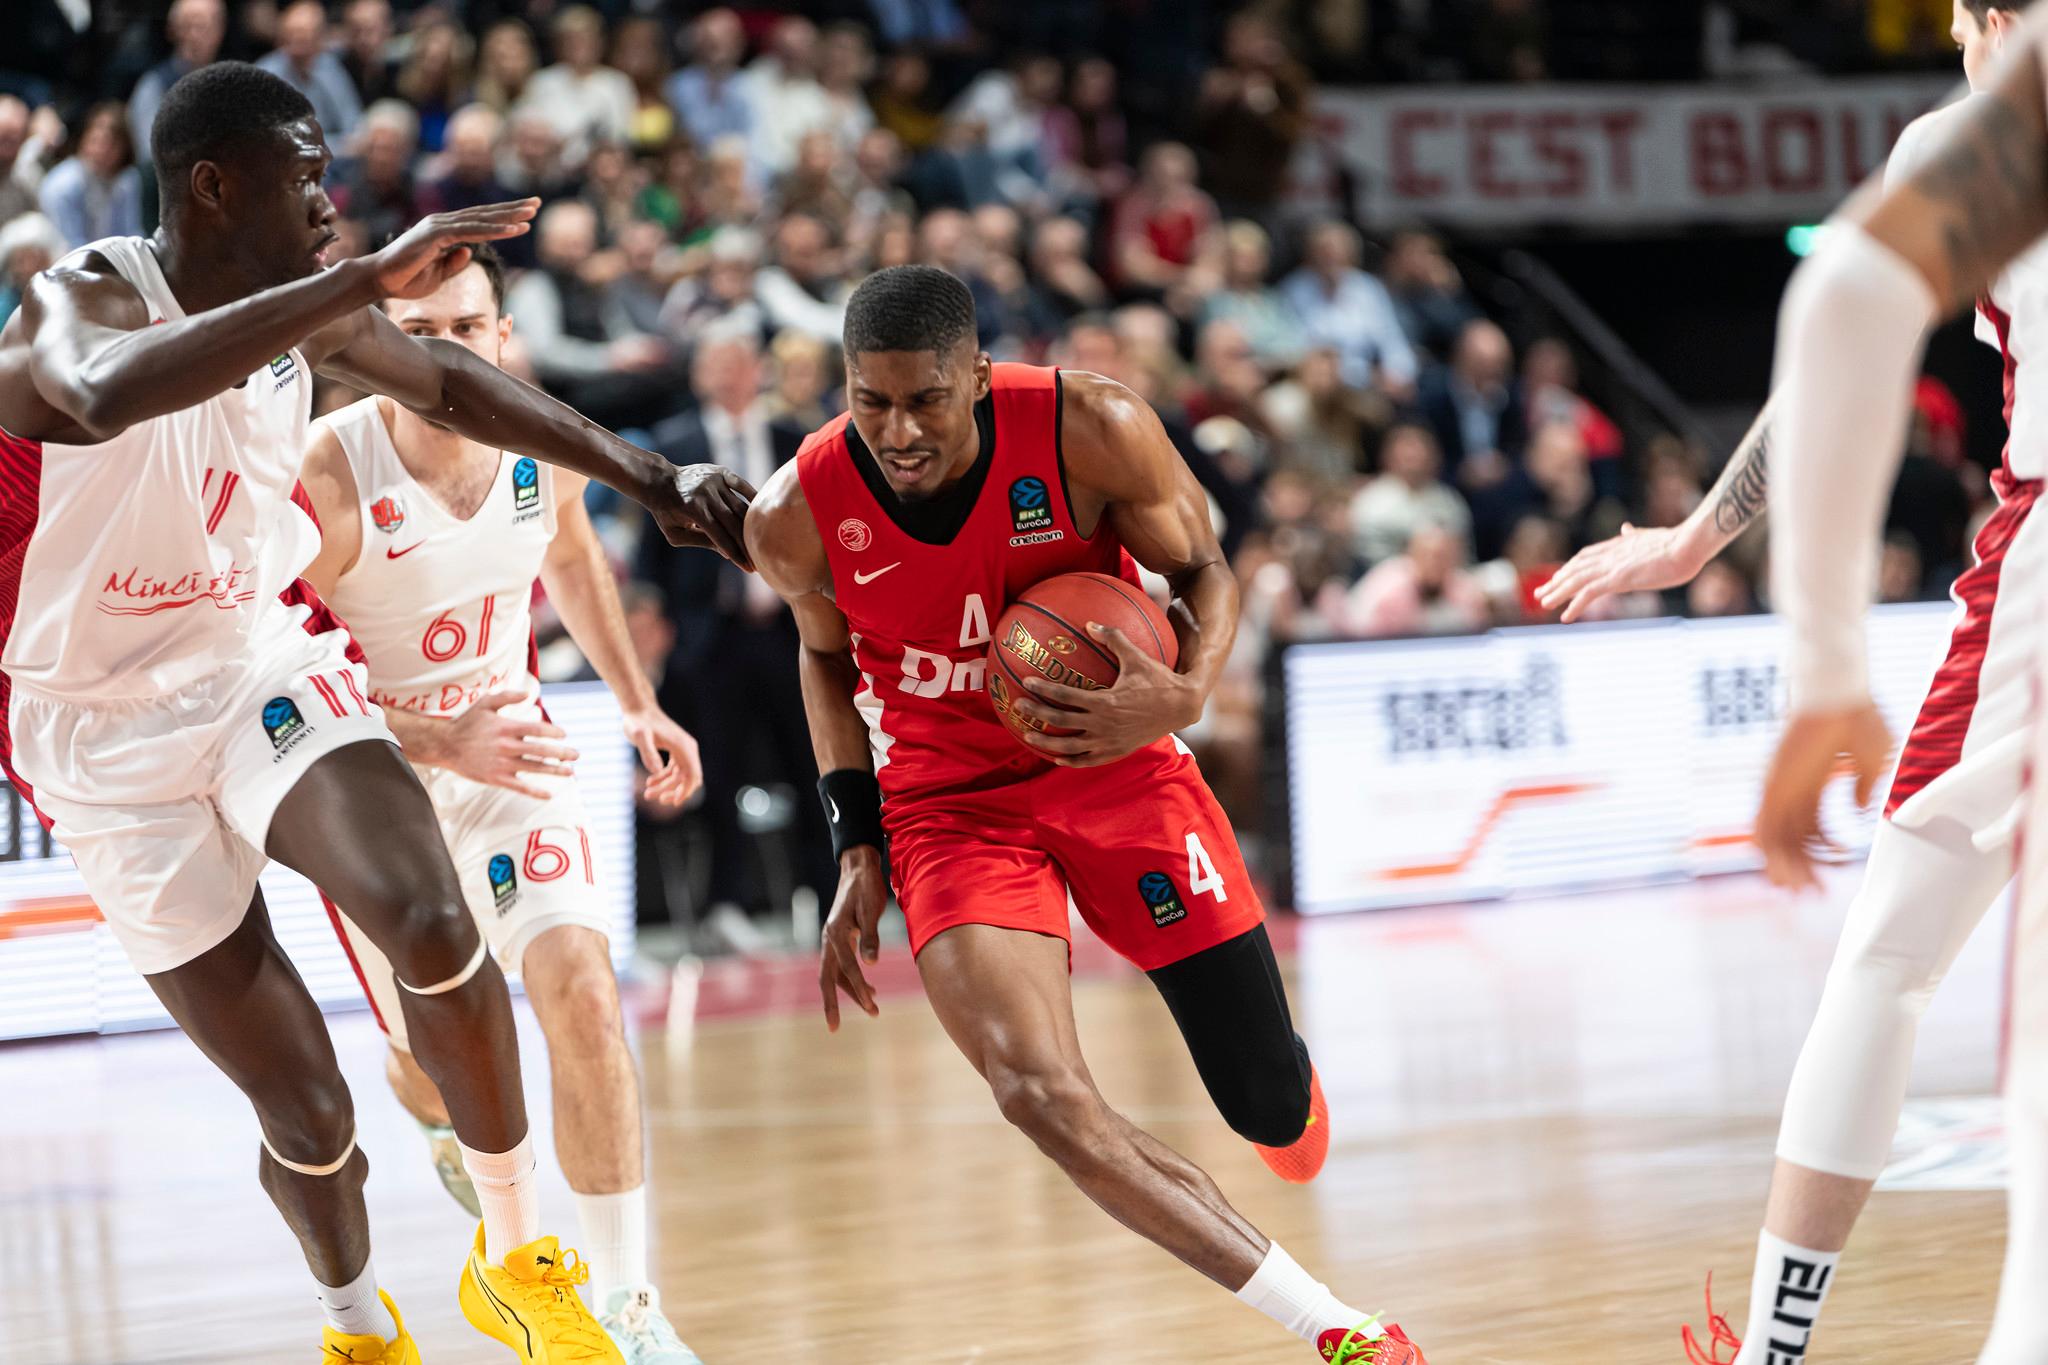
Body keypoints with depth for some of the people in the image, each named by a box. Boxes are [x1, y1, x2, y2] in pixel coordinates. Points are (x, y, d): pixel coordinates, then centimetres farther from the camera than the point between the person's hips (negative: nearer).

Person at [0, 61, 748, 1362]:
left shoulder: (302, 308, -4)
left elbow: (447, 380, 13)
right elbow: (112, 393, -49)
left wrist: (647, 474, 5)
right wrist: (364, 278, -52)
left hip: (265, 660, 4)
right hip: (114, 734, -4)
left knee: (433, 921, -26)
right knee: (307, 1114, -2)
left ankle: (520, 1255, -6)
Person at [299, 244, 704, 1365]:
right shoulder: (326, 474, -27)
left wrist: (638, 704, 14)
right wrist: (441, 744, -37)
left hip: (507, 747, 2)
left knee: (582, 992, -18)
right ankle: (450, 1131, 54)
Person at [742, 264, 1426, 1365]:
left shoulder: (1091, 430, -22)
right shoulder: (795, 517, -15)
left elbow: (1203, 569, -5)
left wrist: (1185, 695, -27)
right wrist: (859, 852, 3)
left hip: (1118, 763, 0)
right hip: (949, 805, 0)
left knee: (1272, 1108, 2)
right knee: (1041, 1098, -24)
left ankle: (1285, 1098, 46)